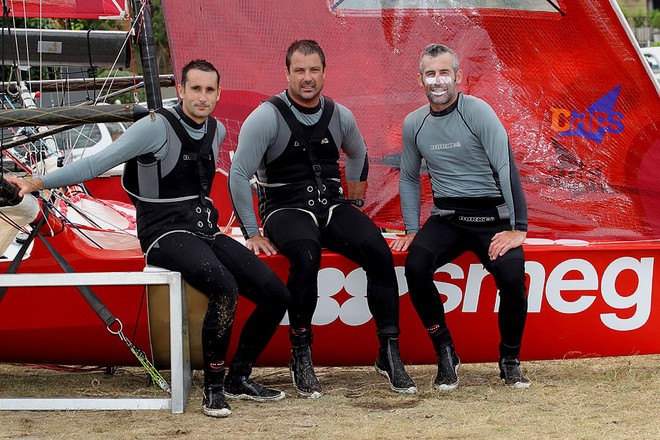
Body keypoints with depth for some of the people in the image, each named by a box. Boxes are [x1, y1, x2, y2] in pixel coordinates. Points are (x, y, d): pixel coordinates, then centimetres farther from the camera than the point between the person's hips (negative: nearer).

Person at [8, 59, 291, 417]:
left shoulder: (216, 131, 10)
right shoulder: (157, 128, -12)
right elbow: (100, 161, -16)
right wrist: (38, 183, -22)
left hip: (206, 232, 8)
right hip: (166, 236, -7)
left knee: (276, 295, -5)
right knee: (225, 288, -34)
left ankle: (238, 379, 11)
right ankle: (213, 388, -19)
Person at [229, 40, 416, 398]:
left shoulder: (339, 116, 7)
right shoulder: (267, 116, -8)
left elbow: (358, 155, 29)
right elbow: (239, 174, -8)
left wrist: (355, 205, 22)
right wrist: (252, 234, -9)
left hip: (332, 206, 4)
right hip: (286, 209, -4)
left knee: (379, 252, -23)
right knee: (306, 255, -38)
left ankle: (389, 353, -14)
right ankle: (301, 355, -24)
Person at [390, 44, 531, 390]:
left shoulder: (478, 112, -8)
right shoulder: (414, 124, 7)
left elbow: (507, 169, -12)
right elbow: (409, 178, 21)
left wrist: (517, 230, -18)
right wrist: (411, 230, 9)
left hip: (491, 215, -3)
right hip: (445, 218, 3)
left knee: (512, 276, -29)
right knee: (415, 265, -27)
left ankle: (510, 361, -4)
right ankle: (445, 355, -10)